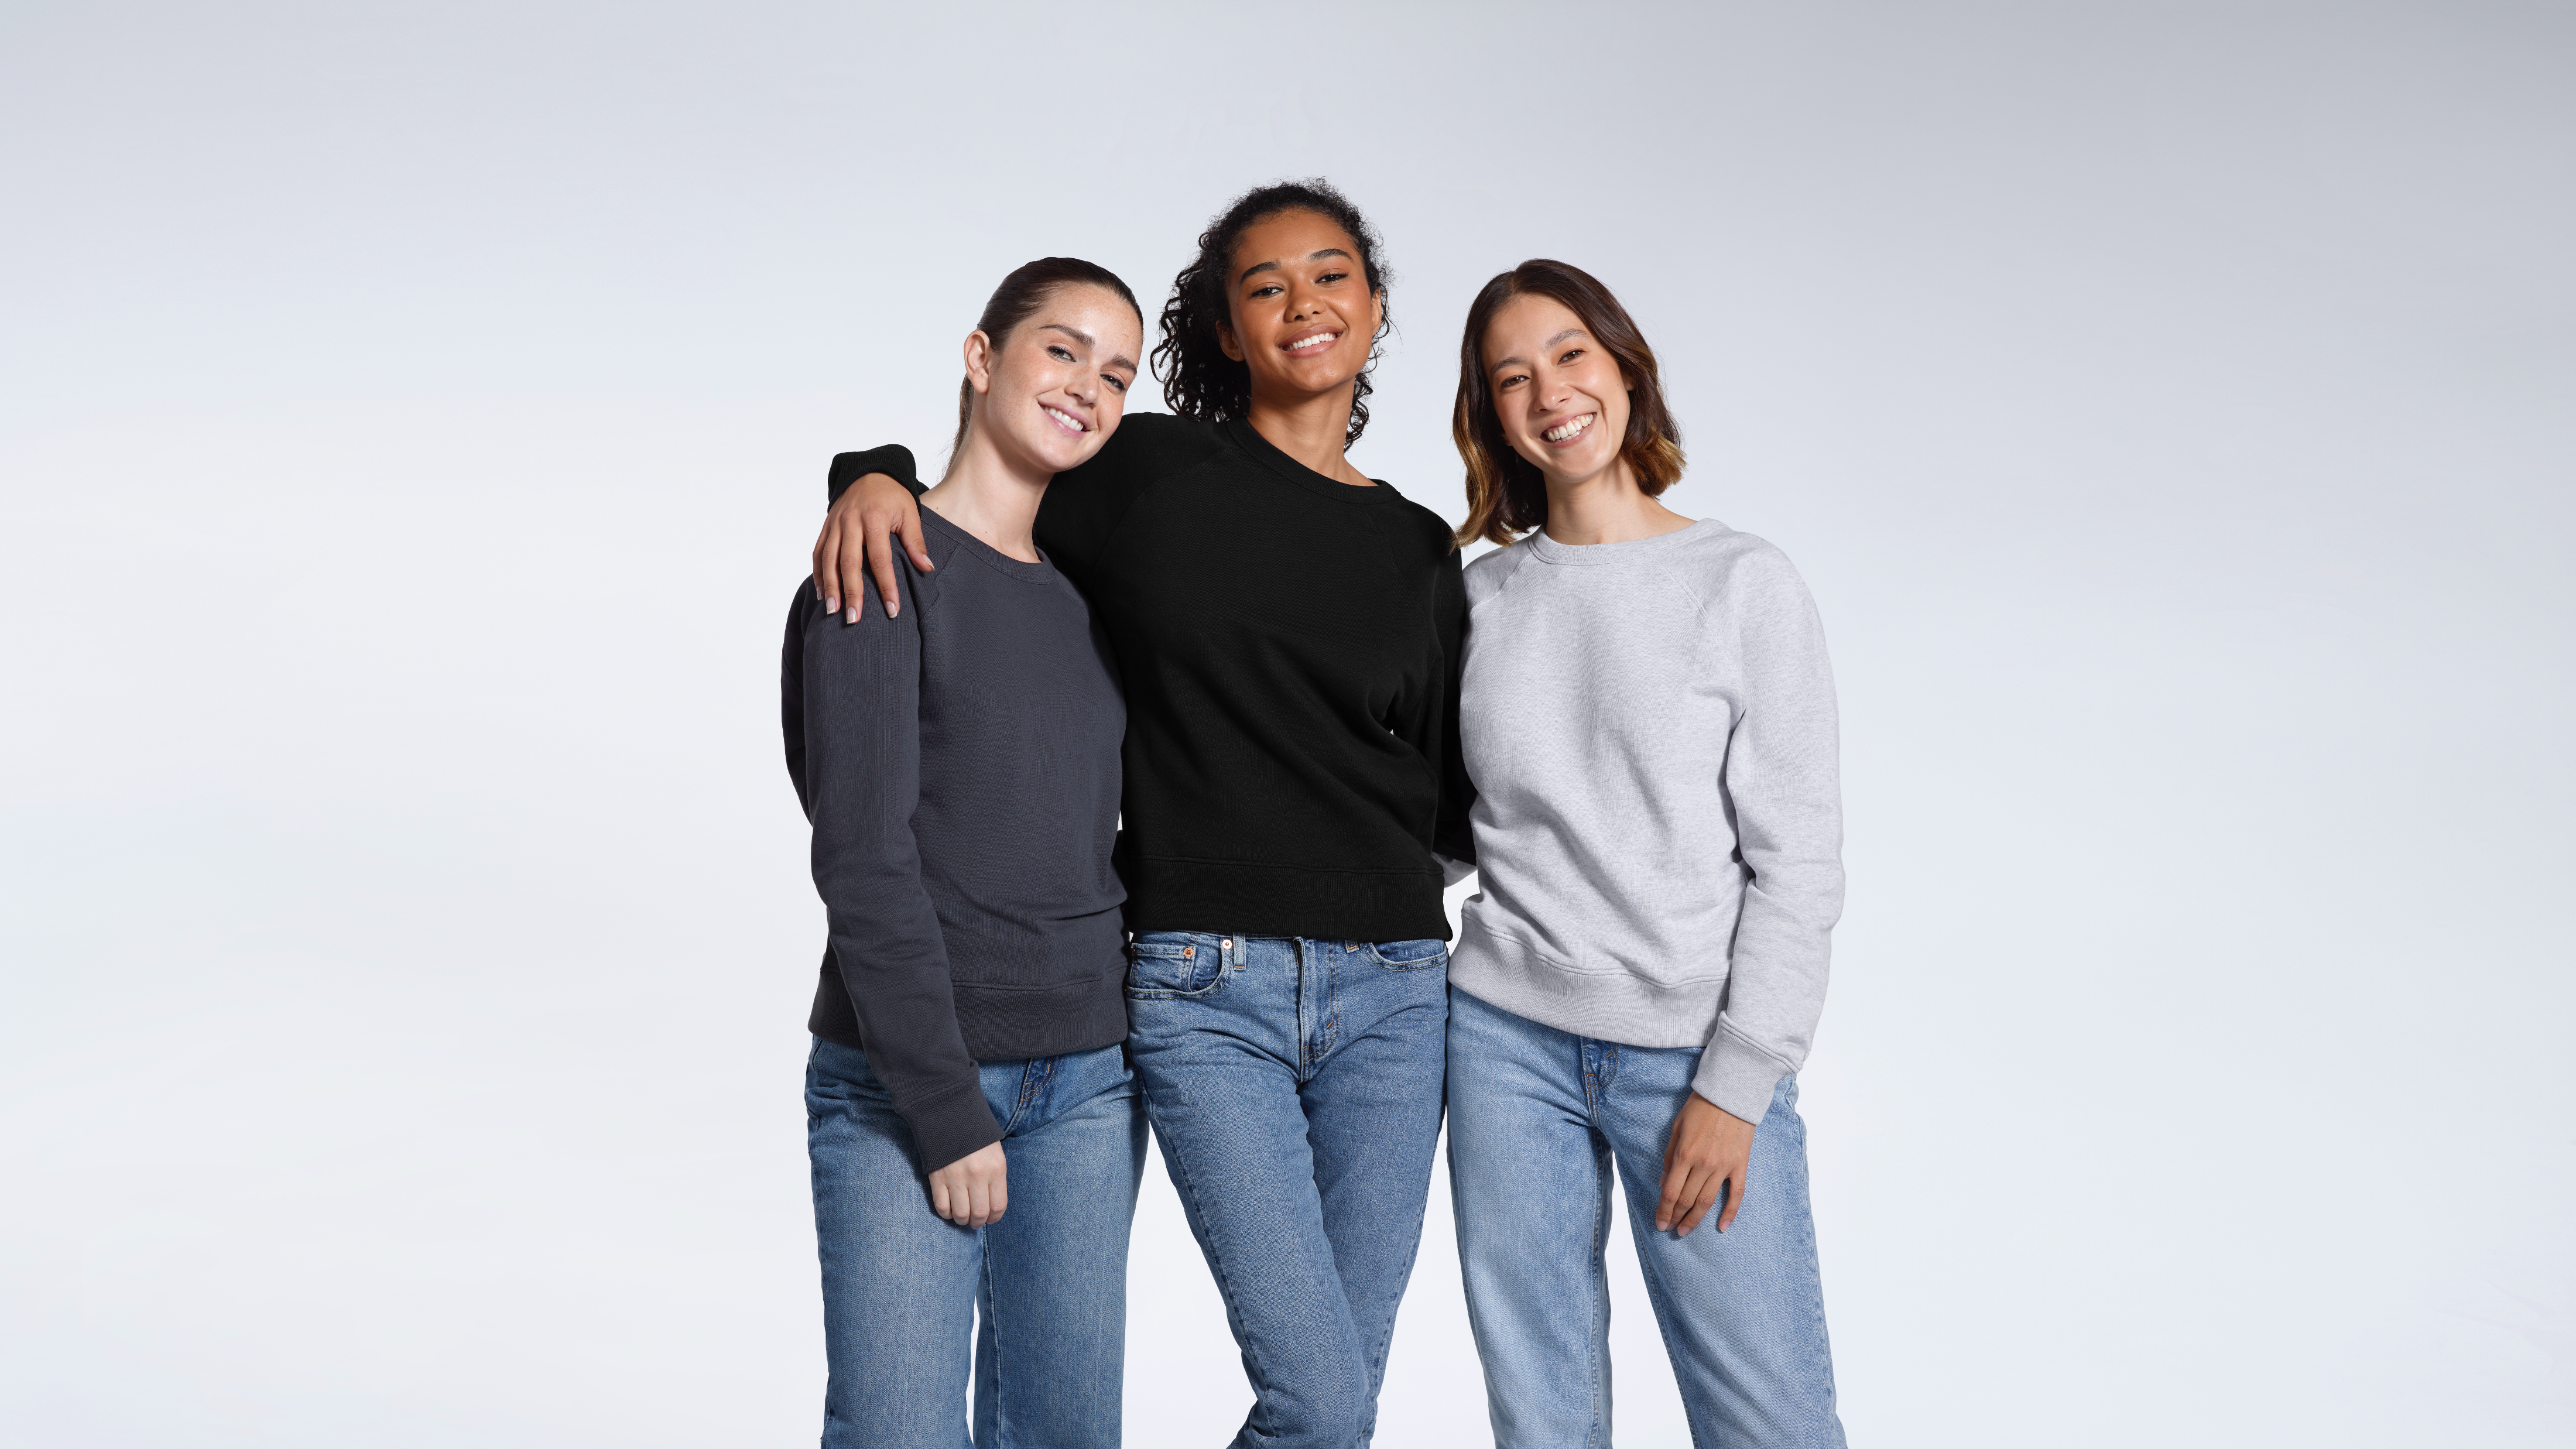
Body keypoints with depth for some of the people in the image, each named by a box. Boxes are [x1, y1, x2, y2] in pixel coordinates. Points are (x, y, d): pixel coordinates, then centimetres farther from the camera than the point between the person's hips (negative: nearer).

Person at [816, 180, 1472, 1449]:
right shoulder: (1150, 473, 2)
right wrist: (873, 476, -6)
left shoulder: (1417, 550, 11)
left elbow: (1452, 806, 13)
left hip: (1390, 994, 3)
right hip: (1208, 995, -3)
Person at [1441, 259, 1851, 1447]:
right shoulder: (1481, 596, 8)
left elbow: (1799, 862, -5)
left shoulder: (1744, 586, -2)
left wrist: (1735, 1083, -9)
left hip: (1699, 1050, -2)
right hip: (1507, 1038, 3)